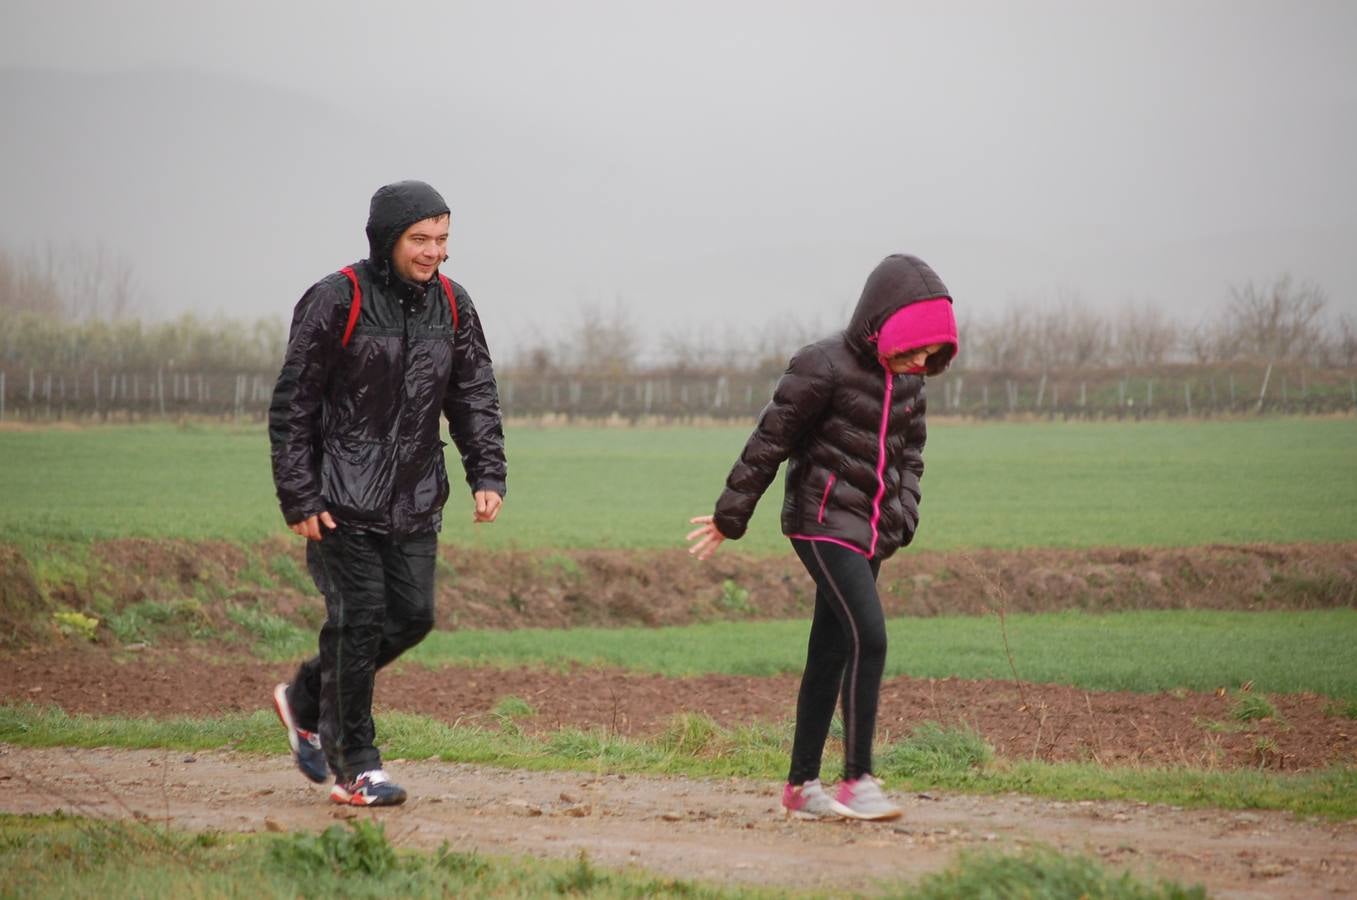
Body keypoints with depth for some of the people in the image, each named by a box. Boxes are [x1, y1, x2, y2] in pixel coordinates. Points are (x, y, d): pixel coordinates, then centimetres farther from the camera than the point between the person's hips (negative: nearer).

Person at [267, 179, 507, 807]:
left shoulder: (452, 306, 6)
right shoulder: (336, 301, -11)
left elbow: (475, 396, 12)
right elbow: (292, 406, -9)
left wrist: (488, 474, -3)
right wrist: (298, 499, -12)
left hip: (415, 499, 6)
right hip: (343, 497, -6)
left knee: (412, 615, 4)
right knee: (360, 619, -8)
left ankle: (307, 699, 28)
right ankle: (354, 766, 2)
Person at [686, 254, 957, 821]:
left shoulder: (907, 381, 7)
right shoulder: (825, 366, -15)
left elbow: (910, 455, 23)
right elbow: (768, 443, -9)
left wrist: (903, 518, 11)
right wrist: (730, 518, -4)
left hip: (870, 531, 7)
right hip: (824, 522, -7)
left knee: (831, 654, 10)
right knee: (868, 637, -19)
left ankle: (801, 785, 15)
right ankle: (857, 780, -16)